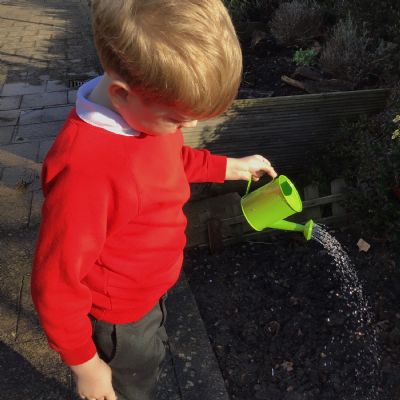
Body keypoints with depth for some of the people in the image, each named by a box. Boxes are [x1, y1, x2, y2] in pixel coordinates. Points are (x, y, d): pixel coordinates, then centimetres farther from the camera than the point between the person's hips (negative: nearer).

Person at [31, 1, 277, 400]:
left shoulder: (145, 106, -15)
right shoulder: (84, 171, -40)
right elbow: (56, 285, -28)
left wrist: (229, 167, 2)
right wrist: (84, 365, -15)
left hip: (153, 289, 7)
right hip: (122, 318, -6)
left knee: (150, 361, 34)